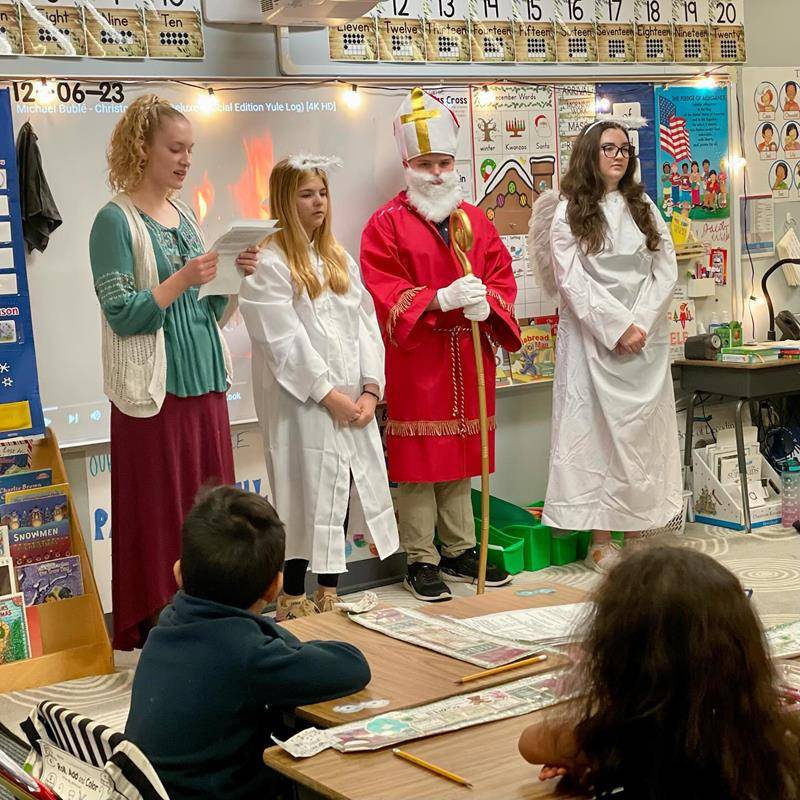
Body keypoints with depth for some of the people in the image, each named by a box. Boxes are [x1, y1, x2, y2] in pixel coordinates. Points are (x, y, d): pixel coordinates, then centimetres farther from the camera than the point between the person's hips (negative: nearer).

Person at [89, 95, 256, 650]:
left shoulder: (184, 217, 14)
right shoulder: (116, 221, -7)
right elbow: (122, 314, -14)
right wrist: (183, 279, -20)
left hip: (205, 384, 7)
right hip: (153, 391, -7)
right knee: (160, 517, -1)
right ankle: (157, 630, 10)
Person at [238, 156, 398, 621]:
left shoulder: (339, 259, 15)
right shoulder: (268, 263, -7)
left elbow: (365, 324, 10)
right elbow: (283, 340, -14)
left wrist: (370, 388, -3)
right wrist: (329, 394, -15)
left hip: (353, 402, 6)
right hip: (302, 404, -6)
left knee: (340, 495, 10)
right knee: (304, 497, -2)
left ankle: (330, 595, 21)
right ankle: (292, 600, 10)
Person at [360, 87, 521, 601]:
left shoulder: (476, 221, 11)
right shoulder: (387, 225, -4)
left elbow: (502, 273, 8)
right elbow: (383, 289, -13)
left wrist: (487, 302, -15)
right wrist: (441, 298, -25)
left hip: (468, 357, 5)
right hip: (414, 361, -5)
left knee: (462, 458, 13)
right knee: (417, 461, -1)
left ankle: (460, 550, 24)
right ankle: (421, 560, 8)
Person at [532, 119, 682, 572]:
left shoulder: (645, 208, 12)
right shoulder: (569, 213, 1)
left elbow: (666, 270, 5)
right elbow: (572, 281, -7)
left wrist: (641, 323, -9)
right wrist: (617, 326, -14)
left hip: (646, 337, 4)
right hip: (593, 339, -4)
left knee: (642, 429, 4)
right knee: (597, 427, -4)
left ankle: (637, 531, 10)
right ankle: (601, 541, -1)